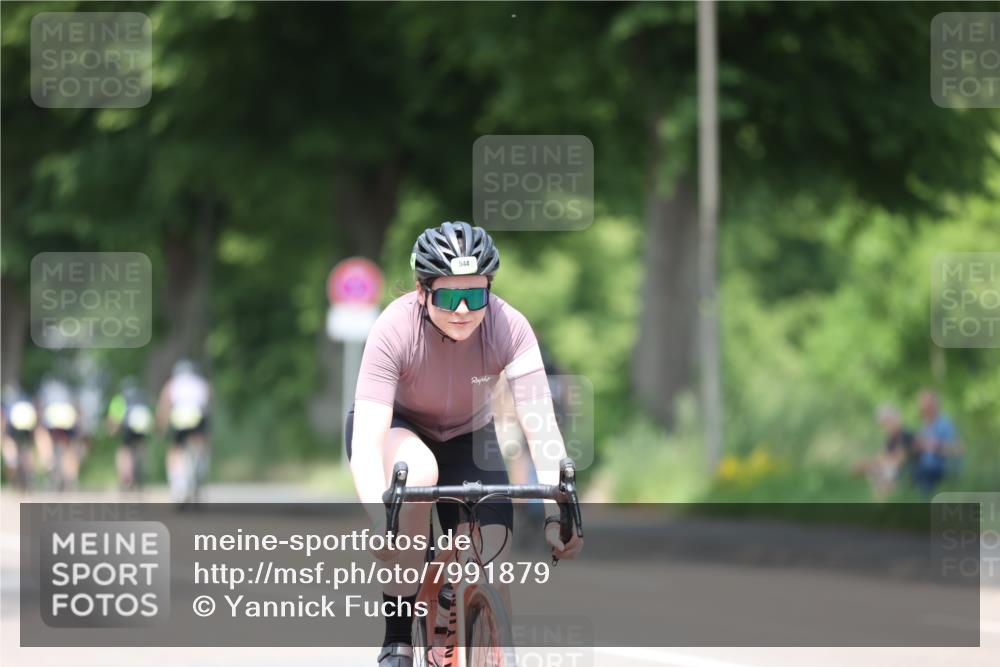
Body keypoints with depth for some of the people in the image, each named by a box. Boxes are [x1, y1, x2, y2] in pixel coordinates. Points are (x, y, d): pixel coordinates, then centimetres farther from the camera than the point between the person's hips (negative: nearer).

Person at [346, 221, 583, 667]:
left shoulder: (508, 328, -28)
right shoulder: (395, 330, -33)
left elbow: (541, 429, -32)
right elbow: (366, 446, -39)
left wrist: (556, 514, -46)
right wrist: (382, 524, -55)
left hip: (466, 440, 2)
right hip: (396, 430, -2)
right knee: (417, 472, -37)